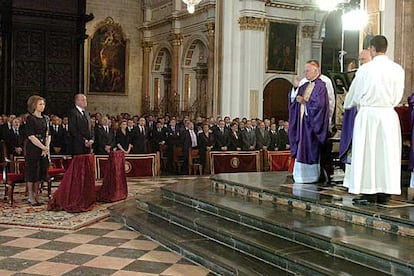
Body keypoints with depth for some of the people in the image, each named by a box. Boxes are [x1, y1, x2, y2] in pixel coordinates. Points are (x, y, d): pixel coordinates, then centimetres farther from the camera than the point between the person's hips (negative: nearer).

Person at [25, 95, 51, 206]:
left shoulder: (45, 119, 12)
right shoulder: (30, 119, -7)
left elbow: (48, 135, 9)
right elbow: (31, 136, -14)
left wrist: (47, 148, -6)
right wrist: (43, 147, -15)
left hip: (44, 149, 6)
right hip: (33, 149, -6)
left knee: (41, 171, 7)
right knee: (32, 171, -2)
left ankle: (36, 195, 16)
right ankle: (31, 197, 5)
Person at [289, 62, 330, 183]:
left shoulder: (320, 86, -6)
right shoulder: (304, 86, 16)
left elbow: (319, 104, -17)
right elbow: (293, 100, 10)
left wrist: (304, 102, -12)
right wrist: (295, 87, -2)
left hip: (312, 122, -7)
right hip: (302, 121, 7)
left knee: (311, 149, -4)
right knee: (302, 149, 6)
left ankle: (311, 175, 3)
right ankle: (303, 175, 10)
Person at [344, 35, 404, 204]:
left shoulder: (365, 69, -6)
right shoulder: (397, 70, -1)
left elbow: (354, 93, 6)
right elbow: (398, 97, 5)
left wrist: (347, 105, 27)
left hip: (367, 114, -2)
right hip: (388, 114, 2)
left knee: (367, 152, 4)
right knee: (387, 153, 7)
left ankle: (369, 194, 5)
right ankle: (384, 194, 10)